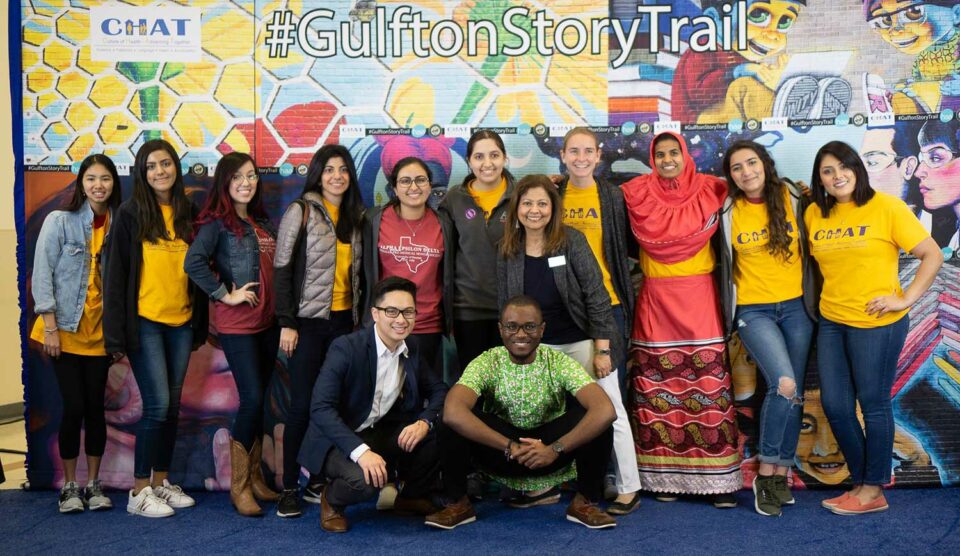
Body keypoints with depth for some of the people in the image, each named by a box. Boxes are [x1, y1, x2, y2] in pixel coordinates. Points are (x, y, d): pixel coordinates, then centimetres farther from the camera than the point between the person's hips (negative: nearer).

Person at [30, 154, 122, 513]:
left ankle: (93, 485, 20)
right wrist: (50, 326, -12)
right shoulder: (60, 221, -6)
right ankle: (69, 487, 14)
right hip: (66, 329, -3)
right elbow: (42, 275, -7)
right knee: (74, 407, -2)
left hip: (100, 332, 3)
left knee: (95, 406, 7)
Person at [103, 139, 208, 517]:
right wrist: (116, 333, -10)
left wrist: (200, 323, 10)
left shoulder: (189, 214, 8)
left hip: (181, 323, 5)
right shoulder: (130, 215, -4)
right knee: (157, 405, -8)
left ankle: (161, 482, 23)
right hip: (145, 322, -4)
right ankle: (139, 492, 5)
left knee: (172, 406, 10)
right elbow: (115, 274, -5)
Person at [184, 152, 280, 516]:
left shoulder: (262, 222, 13)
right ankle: (239, 486, 5)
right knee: (252, 398, -9)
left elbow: (275, 268, 19)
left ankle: (254, 476, 24)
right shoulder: (217, 222, -7)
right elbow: (193, 263, -22)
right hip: (237, 324, -6)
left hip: (268, 321, 6)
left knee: (260, 399, 11)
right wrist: (225, 295, -16)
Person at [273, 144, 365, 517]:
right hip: (309, 321, -4)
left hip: (344, 321, 5)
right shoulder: (301, 212, -3)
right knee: (303, 404, -2)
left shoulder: (356, 217, 12)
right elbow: (283, 269, -6)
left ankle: (320, 480, 16)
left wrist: (361, 319, 11)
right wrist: (287, 323, -11)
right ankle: (290, 487, 7)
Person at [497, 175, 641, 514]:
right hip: (541, 347, 4)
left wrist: (602, 349, -16)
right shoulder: (508, 252, 0)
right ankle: (546, 485, 24)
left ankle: (629, 490, 14)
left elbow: (596, 296, -13)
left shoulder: (571, 241, -12)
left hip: (584, 343, -4)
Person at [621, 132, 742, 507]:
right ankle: (664, 476, 9)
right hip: (655, 304, 1)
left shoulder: (710, 192, 4)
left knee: (709, 389, -3)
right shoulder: (637, 195, 5)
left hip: (700, 303, 0)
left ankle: (719, 478, 3)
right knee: (658, 393, 0)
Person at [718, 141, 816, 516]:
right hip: (753, 311, -3)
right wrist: (727, 309, 5)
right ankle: (766, 472, -3)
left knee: (793, 393, 5)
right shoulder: (727, 212, -3)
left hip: (795, 306, 3)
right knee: (784, 385, -19)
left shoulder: (792, 199, -1)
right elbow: (721, 259, 8)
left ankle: (781, 474, 19)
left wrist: (813, 294, 9)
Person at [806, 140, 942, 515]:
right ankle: (861, 482, 26)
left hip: (877, 323, -5)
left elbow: (932, 255, -8)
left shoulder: (886, 207, -9)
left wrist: (905, 299, -14)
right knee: (835, 406, 8)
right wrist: (825, 296, 6)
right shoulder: (815, 214, 4)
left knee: (873, 405, 5)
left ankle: (873, 490, 20)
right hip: (831, 322, 5)